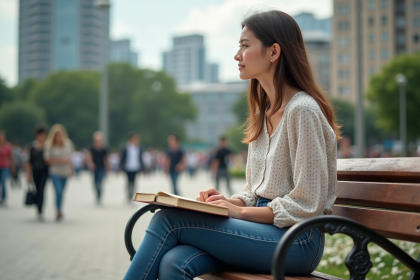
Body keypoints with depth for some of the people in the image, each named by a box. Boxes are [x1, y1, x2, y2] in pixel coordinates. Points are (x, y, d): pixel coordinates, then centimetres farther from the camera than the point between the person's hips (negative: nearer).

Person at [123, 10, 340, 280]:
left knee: (169, 219, -18)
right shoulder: (263, 112, 17)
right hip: (265, 229, 7)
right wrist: (230, 201, 0)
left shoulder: (303, 110, -12)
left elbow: (306, 205, -15)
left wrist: (240, 211, -13)